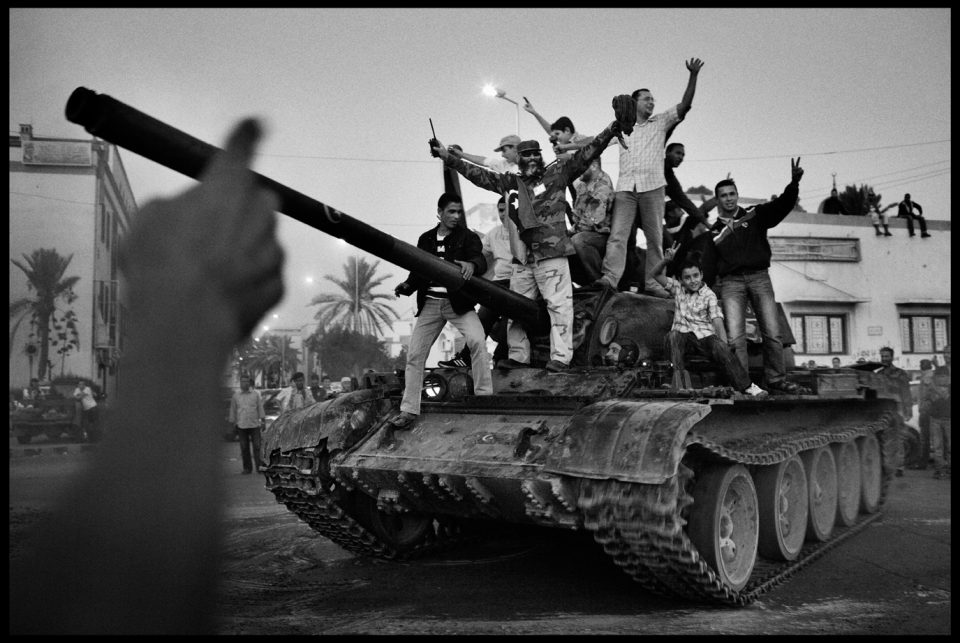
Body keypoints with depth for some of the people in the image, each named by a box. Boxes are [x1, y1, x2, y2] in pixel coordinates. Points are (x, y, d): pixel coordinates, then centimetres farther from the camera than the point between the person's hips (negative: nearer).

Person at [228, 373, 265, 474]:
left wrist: (262, 420, 6)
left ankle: (259, 466, -3)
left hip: (254, 424, -1)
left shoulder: (256, 394, 8)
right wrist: (232, 423, 11)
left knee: (257, 446, -6)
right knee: (244, 448, 3)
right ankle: (247, 468, 11)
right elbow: (233, 410, 13)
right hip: (241, 425, 1)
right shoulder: (235, 395, 8)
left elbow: (260, 408, 11)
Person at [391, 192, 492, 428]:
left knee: (477, 340, -26)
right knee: (414, 354, 0)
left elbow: (481, 260, -17)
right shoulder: (425, 239, 11)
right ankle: (408, 410, 8)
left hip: (458, 301, -3)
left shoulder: (467, 237, 1)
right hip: (429, 303, 3)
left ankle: (485, 397, -16)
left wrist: (471, 265, -40)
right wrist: (407, 286, -6)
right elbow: (418, 269, 15)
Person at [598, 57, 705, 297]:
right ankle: (610, 277, -24)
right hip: (626, 187, 0)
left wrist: (693, 75, -5)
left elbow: (685, 105, 5)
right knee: (618, 234, -14)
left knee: (655, 237, 0)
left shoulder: (661, 122, 14)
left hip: (652, 186, 0)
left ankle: (653, 283, 3)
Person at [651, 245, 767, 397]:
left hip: (705, 336, -1)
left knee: (720, 347, -31)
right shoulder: (677, 288, 9)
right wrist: (666, 260, -18)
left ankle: (746, 386, -27)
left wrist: (725, 348, -23)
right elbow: (656, 274, 3)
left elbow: (718, 322, -10)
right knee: (672, 336, -33)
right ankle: (678, 383, -38)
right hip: (683, 336, 1)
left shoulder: (708, 295, 1)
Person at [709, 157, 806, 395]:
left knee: (773, 333, -5)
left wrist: (794, 182, -15)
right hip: (731, 282, -1)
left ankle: (776, 380, 4)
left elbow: (783, 204, -1)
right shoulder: (714, 229, 14)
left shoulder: (756, 215, 13)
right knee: (735, 337, -10)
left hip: (759, 277, 1)